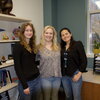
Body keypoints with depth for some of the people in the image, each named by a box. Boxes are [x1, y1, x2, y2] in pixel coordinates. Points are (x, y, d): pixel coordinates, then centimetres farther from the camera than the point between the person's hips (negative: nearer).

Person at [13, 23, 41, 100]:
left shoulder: (33, 45, 9)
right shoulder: (18, 46, -13)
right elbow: (17, 67, -16)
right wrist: (24, 85, -16)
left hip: (37, 79, 7)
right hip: (26, 82, -7)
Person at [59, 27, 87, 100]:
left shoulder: (77, 44, -7)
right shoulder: (61, 47, 5)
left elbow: (84, 60, -9)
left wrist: (79, 74, -12)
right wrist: (60, 72, 2)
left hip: (75, 74, -4)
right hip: (64, 75, 4)